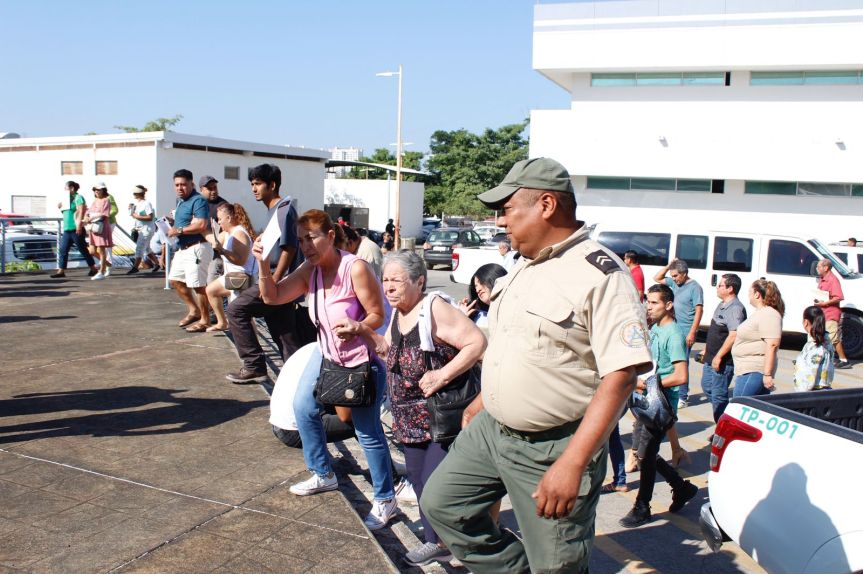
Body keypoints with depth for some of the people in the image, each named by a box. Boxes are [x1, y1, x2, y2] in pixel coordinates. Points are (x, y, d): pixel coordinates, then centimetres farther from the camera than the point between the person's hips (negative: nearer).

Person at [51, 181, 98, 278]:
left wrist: (79, 225, -25)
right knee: (63, 250, 3)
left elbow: (81, 211, -17)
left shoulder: (78, 198, -8)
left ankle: (94, 269, 9)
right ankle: (61, 271, 4)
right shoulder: (68, 199, 18)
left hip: (76, 229, -9)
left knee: (83, 250, -1)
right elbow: (59, 206, 28)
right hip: (67, 229, 9)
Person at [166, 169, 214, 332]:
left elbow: (201, 226, -25)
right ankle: (194, 310, 30)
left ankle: (205, 320, 4)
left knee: (198, 285, -7)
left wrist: (179, 230, -18)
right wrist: (173, 226, 10)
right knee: (175, 280, 18)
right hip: (183, 248, 11)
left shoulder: (198, 200, -15)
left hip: (196, 249, -11)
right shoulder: (180, 201, 15)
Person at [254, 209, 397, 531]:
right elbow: (272, 297, -4)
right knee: (303, 405, 17)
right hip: (331, 361, 8)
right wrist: (263, 263, -18)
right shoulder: (309, 270, -1)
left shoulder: (355, 268, -22)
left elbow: (378, 314, -18)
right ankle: (323, 475, 36)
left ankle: (385, 500, 15)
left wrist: (357, 328, -38)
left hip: (364, 363, -8)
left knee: (368, 433, -3)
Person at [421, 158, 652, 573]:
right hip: (490, 429, 8)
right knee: (440, 504, 14)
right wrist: (483, 399, 25)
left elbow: (621, 374, -24)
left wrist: (572, 463, -28)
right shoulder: (526, 266, 9)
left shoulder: (599, 274, -19)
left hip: (553, 446, -8)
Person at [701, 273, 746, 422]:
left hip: (723, 362, -10)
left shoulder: (735, 309, -20)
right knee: (707, 386, 20)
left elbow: (734, 336, -28)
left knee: (719, 395, -3)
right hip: (711, 359, 10)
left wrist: (718, 356, -26)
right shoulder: (722, 305, 13)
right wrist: (707, 350, 23)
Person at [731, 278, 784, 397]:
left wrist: (767, 374, -27)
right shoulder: (760, 313, 19)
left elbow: (772, 345, -24)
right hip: (749, 371, 11)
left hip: (753, 372, -11)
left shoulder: (768, 315, -16)